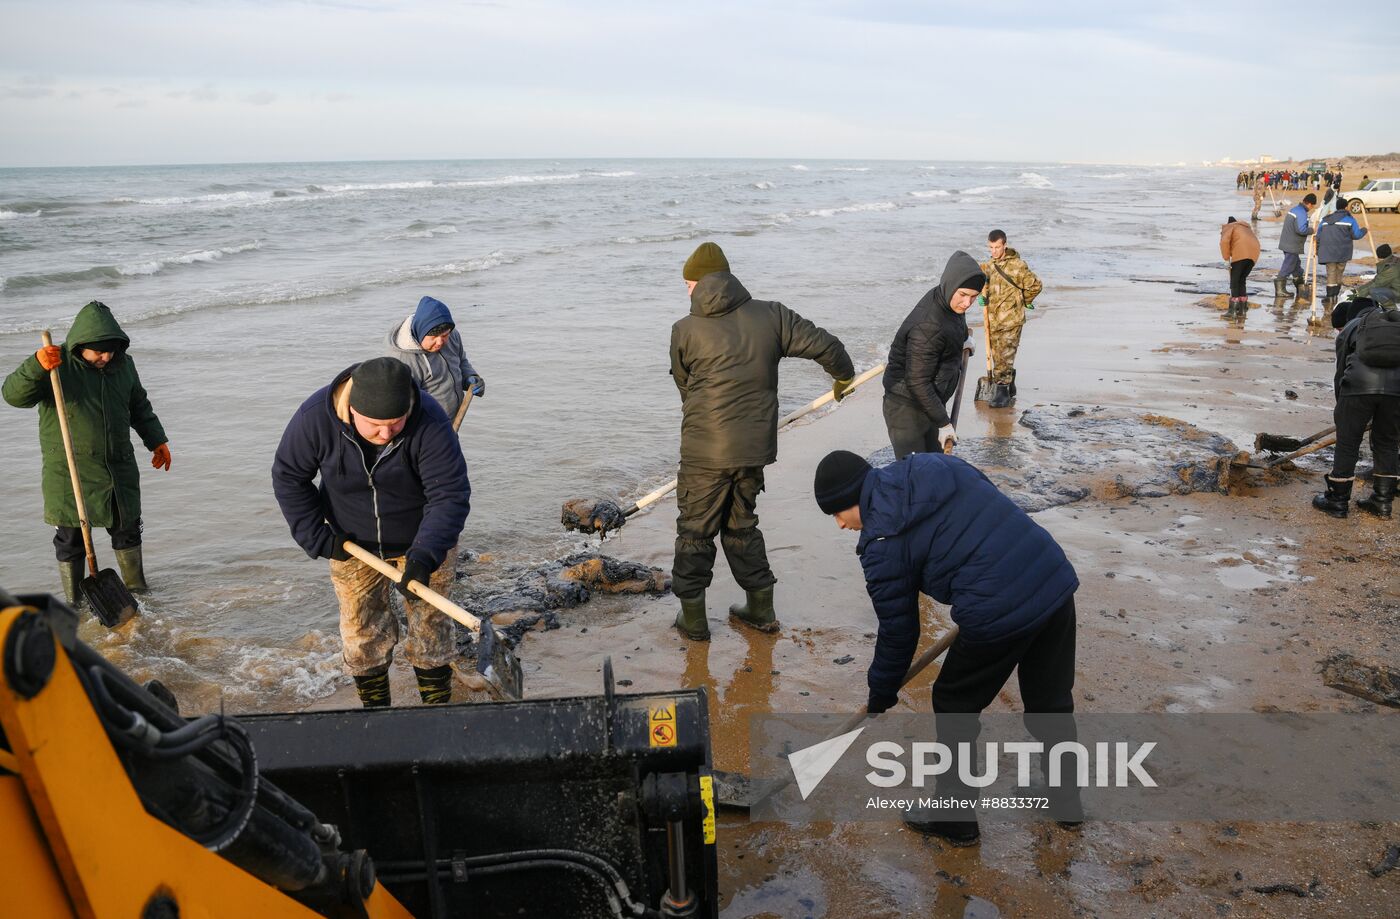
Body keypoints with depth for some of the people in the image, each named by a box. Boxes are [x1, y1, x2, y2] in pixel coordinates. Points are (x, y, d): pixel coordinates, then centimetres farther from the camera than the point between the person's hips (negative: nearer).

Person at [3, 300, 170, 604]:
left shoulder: (123, 364, 4)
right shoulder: (58, 364, -12)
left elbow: (139, 406, 18)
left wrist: (157, 440, 14)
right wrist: (36, 365, -39)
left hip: (119, 468, 5)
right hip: (69, 471, -4)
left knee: (127, 529, 15)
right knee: (71, 539, 3)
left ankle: (137, 590, 33)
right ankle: (75, 605, 16)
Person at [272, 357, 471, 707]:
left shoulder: (430, 423, -31)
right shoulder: (316, 416, -25)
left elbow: (450, 494, -32)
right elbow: (289, 476, -9)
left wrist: (424, 556, -43)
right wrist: (317, 536, -14)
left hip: (422, 541, -2)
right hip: (353, 545, 2)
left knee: (430, 625, 8)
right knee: (361, 630, 12)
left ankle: (437, 705, 26)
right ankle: (375, 707, 31)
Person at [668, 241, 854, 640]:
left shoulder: (685, 331, -4)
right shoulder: (770, 315, 0)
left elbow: (684, 386, 9)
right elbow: (825, 345, 0)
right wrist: (844, 377, 21)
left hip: (705, 451, -3)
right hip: (755, 447, 4)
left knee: (695, 531, 12)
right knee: (742, 525, 21)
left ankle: (693, 617, 19)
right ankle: (761, 610, 28)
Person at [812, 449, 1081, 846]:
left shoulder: (883, 544, -5)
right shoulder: (940, 466, 13)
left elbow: (898, 631, 2)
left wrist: (880, 698, 16)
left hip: (1000, 615, -8)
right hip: (1058, 578, 8)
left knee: (955, 705, 15)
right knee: (1052, 698, 25)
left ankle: (953, 817, 27)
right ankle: (1068, 796, 44)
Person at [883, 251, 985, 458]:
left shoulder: (945, 301, -1)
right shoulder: (929, 326, -29)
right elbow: (917, 382, -26)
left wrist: (960, 341, 18)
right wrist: (943, 422, -24)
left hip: (930, 401, 9)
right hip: (907, 407, -9)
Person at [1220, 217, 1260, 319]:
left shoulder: (1229, 227, 16)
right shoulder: (1246, 228, 39)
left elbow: (1224, 241, -5)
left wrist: (1226, 258, 2)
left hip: (1241, 253, -7)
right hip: (1254, 253, 7)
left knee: (1234, 280, -2)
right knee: (1241, 280, 17)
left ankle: (1232, 311, -8)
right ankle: (1242, 309, 16)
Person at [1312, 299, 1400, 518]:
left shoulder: (1351, 328, 23)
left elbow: (1341, 371, 20)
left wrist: (1340, 408, 28)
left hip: (1360, 385, -2)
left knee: (1347, 444, 7)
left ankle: (1337, 501, 12)